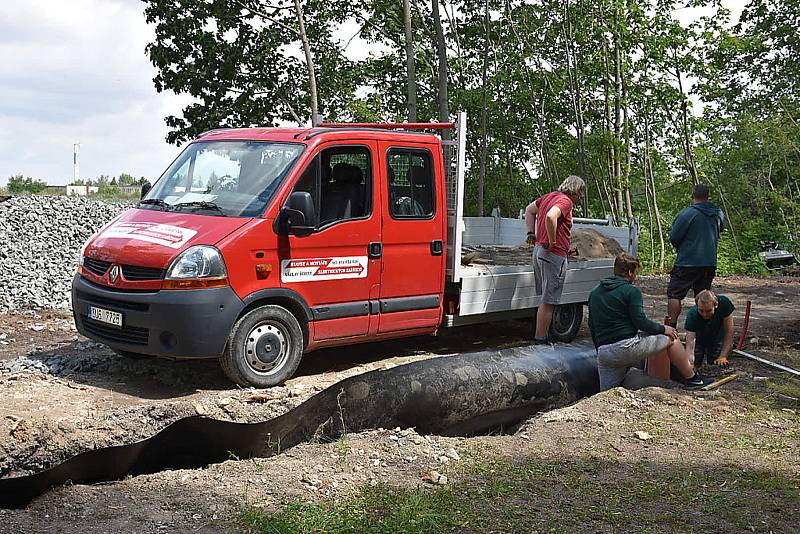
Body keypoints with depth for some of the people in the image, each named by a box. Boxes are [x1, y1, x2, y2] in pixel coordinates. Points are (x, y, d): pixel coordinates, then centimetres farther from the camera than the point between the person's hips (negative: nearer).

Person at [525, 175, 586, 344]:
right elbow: (550, 217, -34)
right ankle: (540, 340, 2)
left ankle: (541, 336, 25)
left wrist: (531, 233, 19)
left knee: (546, 299, 18)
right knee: (548, 302, -3)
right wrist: (552, 242, -22)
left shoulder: (550, 196, 13)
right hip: (554, 255, -9)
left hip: (539, 250, 9)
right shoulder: (565, 201, -14)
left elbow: (529, 210, 26)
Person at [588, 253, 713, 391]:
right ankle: (692, 379, 21)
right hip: (627, 347, -6)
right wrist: (663, 329, 5)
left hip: (603, 353, 6)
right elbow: (640, 321, -11)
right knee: (670, 338, 14)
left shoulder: (594, 293, 16)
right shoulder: (631, 291, -4)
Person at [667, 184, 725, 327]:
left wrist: (679, 247, 9)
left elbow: (673, 237, -11)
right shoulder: (718, 214, 7)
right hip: (710, 263, 6)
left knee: (674, 294, -2)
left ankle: (671, 327, -9)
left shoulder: (688, 212, -13)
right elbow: (721, 230, 27)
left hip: (687, 262, -6)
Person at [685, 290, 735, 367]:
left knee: (717, 364, -12)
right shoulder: (692, 314, -37)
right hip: (699, 339, 0)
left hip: (717, 336, 1)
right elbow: (689, 345, -41)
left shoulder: (724, 303, -35)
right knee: (695, 364, -11)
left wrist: (723, 357, -26)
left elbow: (729, 332, -24)